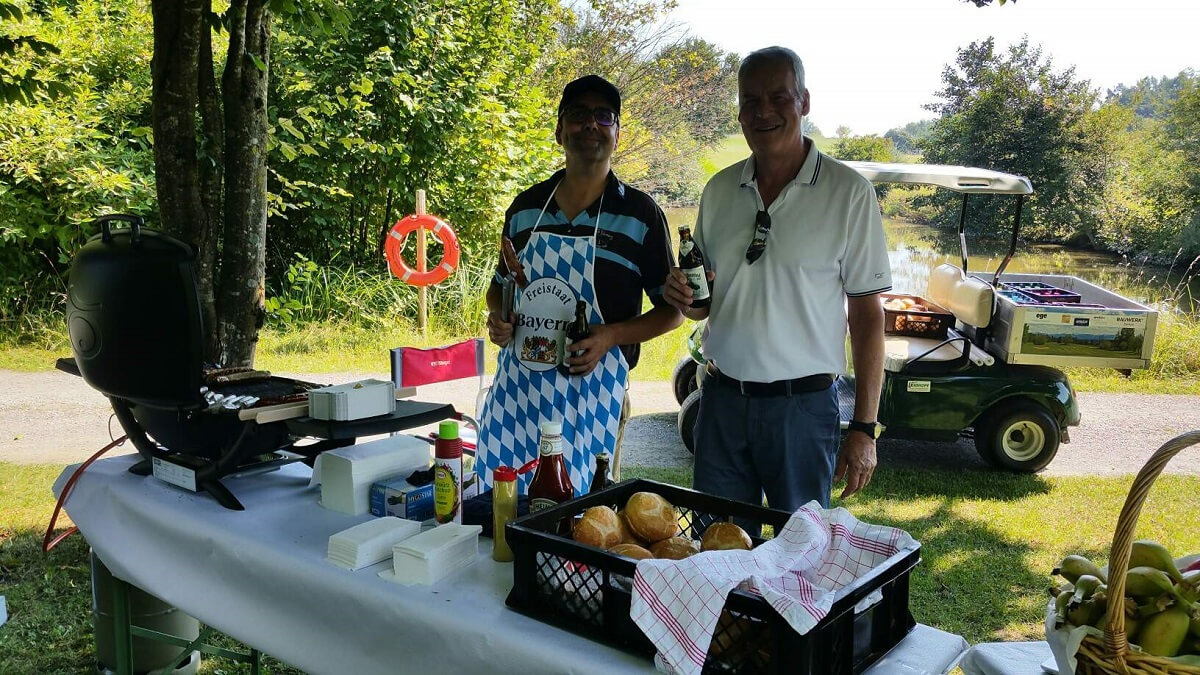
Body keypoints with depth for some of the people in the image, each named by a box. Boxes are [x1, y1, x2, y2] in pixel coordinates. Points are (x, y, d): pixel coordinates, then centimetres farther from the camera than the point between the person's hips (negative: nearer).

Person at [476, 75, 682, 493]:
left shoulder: (640, 214, -1)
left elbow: (672, 310, 2)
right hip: (515, 390, 3)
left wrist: (610, 335, -14)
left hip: (592, 392, -3)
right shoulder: (525, 207, 10)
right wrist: (496, 317, 0)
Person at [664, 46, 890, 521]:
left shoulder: (848, 191, -7)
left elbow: (867, 314, -6)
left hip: (802, 405, -3)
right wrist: (685, 298, -8)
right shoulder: (719, 190, 7)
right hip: (721, 399, 4)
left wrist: (864, 428, -10)